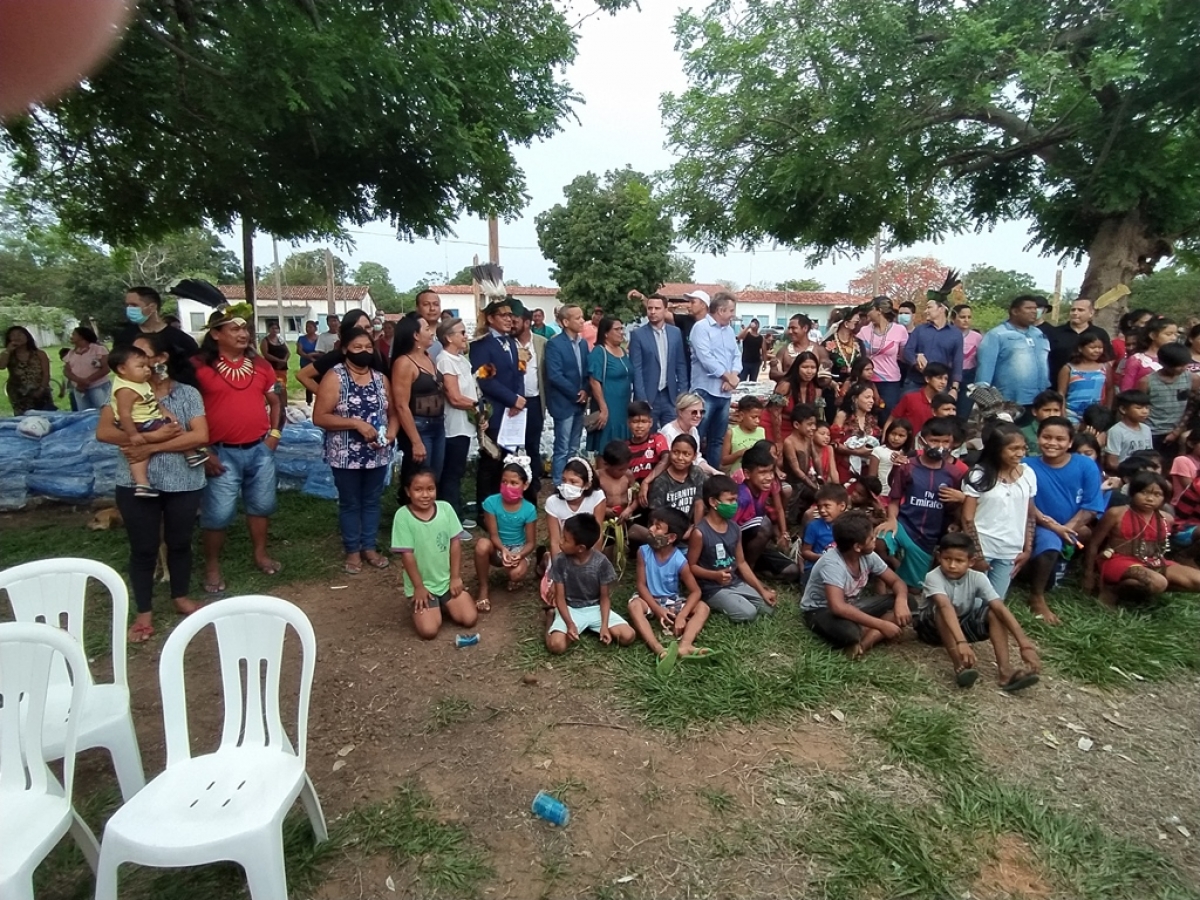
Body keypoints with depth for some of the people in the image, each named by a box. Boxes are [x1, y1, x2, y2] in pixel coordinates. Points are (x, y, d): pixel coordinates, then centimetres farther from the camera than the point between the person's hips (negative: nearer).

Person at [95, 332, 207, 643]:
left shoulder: (187, 393, -2)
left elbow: (200, 436, -13)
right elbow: (103, 431, -11)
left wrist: (151, 448, -18)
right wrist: (153, 436, -22)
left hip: (184, 484, 0)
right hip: (136, 485, 0)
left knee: (180, 543, 15)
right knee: (143, 548, 8)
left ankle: (181, 598, 35)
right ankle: (143, 613, 22)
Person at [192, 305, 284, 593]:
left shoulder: (259, 365, 6)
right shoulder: (200, 367, -9)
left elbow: (275, 401, 17)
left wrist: (275, 433, 5)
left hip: (260, 449, 5)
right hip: (223, 452, -4)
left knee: (261, 505, 15)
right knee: (218, 513, 3)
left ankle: (260, 554, 32)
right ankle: (212, 566, 20)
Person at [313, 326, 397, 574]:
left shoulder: (380, 378, 6)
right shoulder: (335, 377, -9)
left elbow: (393, 412, 11)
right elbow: (319, 417, -14)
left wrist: (391, 431, -10)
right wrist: (357, 424, -21)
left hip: (377, 454, 4)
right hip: (346, 456, -4)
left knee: (372, 501, 15)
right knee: (350, 503, 10)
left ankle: (369, 547, 30)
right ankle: (352, 551, 25)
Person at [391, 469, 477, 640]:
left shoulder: (445, 508, -8)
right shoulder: (403, 515, -17)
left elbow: (455, 543, -2)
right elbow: (407, 554, -14)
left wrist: (455, 577, -3)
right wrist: (418, 587, -12)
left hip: (447, 580, 3)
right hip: (422, 584, -3)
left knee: (470, 619, -7)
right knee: (429, 630, -16)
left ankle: (442, 605, 21)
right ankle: (419, 606, 16)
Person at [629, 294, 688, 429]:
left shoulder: (676, 333, 7)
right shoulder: (638, 334, -3)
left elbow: (681, 365, 10)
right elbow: (636, 369, -7)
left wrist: (683, 393, 4)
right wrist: (642, 399, -12)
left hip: (670, 396, 3)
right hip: (648, 397, -3)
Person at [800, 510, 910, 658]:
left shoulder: (868, 556, -10)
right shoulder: (832, 563, -32)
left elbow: (896, 582, 0)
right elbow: (838, 607, -42)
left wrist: (901, 601, -24)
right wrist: (881, 624, -39)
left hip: (852, 604, 8)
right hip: (820, 611, -8)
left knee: (909, 602, -10)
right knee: (849, 630, -43)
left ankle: (864, 642, -21)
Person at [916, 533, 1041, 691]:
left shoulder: (977, 578, -18)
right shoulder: (934, 577, -29)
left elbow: (1001, 608, -28)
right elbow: (946, 607, -45)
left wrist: (1025, 644, -38)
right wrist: (961, 642, -59)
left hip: (962, 623, 4)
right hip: (932, 626, -4)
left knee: (993, 611, -21)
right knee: (941, 610, -36)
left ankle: (1004, 669, -29)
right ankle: (960, 666, -42)